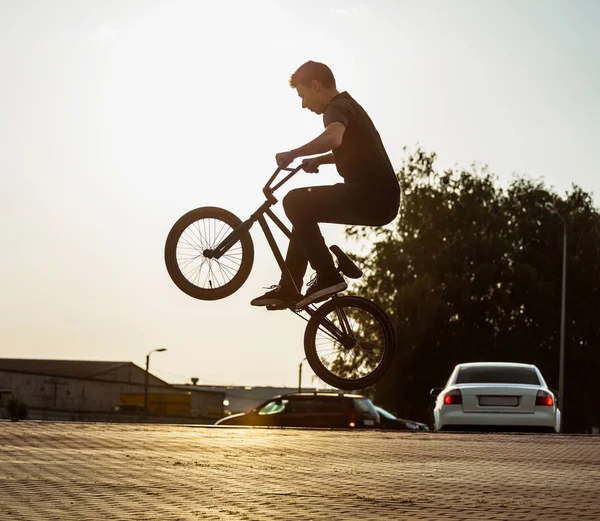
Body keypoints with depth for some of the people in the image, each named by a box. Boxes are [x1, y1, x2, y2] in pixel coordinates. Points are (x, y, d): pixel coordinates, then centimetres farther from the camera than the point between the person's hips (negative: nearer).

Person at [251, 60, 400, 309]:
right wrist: (319, 159, 30)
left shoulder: (337, 107, -9)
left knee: (295, 202, -15)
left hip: (371, 196, -11)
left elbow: (333, 138, -34)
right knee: (304, 210, 21)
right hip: (381, 200, 11)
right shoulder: (348, 105, 23)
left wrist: (291, 154, -23)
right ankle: (288, 289, 20)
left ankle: (328, 277, -14)